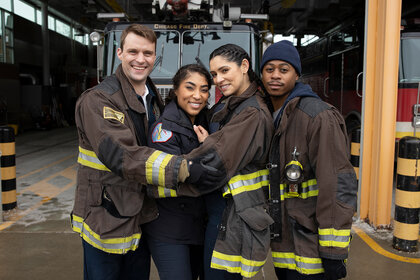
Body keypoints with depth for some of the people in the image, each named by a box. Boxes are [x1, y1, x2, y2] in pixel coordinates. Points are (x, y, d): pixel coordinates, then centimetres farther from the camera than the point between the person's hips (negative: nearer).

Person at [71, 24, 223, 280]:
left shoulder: (155, 100, 10)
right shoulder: (98, 100, -17)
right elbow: (120, 155, -30)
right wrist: (183, 169, -37)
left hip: (143, 217, 7)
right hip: (106, 220, -7)